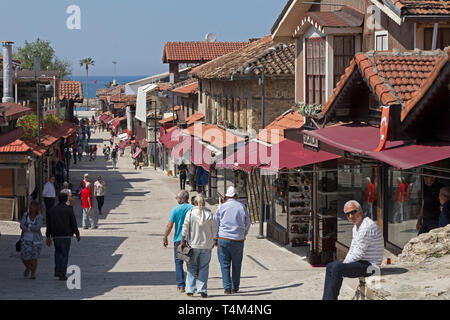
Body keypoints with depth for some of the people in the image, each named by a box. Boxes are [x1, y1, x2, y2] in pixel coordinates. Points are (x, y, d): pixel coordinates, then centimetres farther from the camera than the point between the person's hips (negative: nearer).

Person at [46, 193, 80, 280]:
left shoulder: (53, 210, 3)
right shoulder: (69, 210, -7)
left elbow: (49, 224, 4)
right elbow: (73, 223, -7)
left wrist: (48, 237, 9)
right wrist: (77, 234, 4)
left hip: (55, 235, 3)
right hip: (66, 235, -3)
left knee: (58, 251, 21)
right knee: (65, 254, 4)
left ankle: (57, 271, 8)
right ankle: (62, 274, 0)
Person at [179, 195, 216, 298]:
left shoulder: (190, 213, -5)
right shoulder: (210, 214, 0)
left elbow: (185, 229, -5)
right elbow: (214, 230, 4)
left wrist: (182, 242, 2)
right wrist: (214, 242, 19)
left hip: (193, 244, -1)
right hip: (207, 245, 1)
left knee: (191, 267, 9)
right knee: (204, 268, 6)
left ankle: (190, 290, 6)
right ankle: (202, 290, 0)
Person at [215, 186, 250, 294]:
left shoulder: (222, 207, -1)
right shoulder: (242, 207, 2)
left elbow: (216, 224, 5)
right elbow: (247, 224, 10)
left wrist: (216, 238, 16)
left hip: (223, 239, -1)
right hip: (238, 240, 1)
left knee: (225, 264, 4)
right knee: (236, 265, 11)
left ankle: (227, 287, -2)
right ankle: (235, 287, 14)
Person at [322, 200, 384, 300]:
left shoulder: (367, 226, -20)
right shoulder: (356, 226, 14)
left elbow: (359, 252, -22)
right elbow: (353, 249, 22)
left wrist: (345, 262, -11)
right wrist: (345, 261, 6)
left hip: (369, 265, -11)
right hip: (361, 262, 11)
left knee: (337, 268, -24)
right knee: (330, 267, 8)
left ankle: (331, 298, -17)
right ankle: (327, 298, 2)